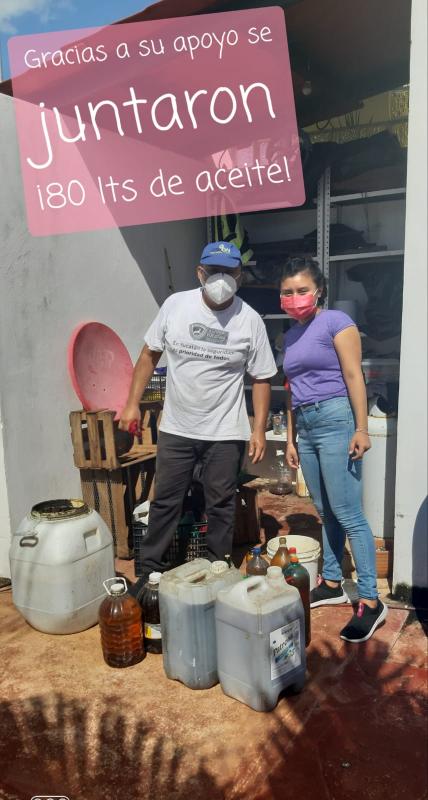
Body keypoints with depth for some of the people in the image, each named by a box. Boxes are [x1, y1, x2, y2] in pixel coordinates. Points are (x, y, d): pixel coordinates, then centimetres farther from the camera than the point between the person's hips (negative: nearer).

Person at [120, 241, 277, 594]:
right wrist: (133, 404, 2)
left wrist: (259, 429, -6)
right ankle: (151, 571, 27)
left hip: (225, 434, -1)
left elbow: (262, 378, -1)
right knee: (166, 501, 11)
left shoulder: (250, 320, -7)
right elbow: (150, 354, 6)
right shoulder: (175, 305, -3)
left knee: (220, 505, 10)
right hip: (176, 428, 2)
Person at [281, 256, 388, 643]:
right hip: (306, 426, 7)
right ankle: (332, 583, 27)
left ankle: (371, 601, 3)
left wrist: (361, 428, -15)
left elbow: (354, 376, -10)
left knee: (348, 514, -6)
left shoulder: (336, 321, -3)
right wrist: (291, 438, 20)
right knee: (327, 513, 14)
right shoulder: (290, 335, 17)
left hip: (335, 419, -7)